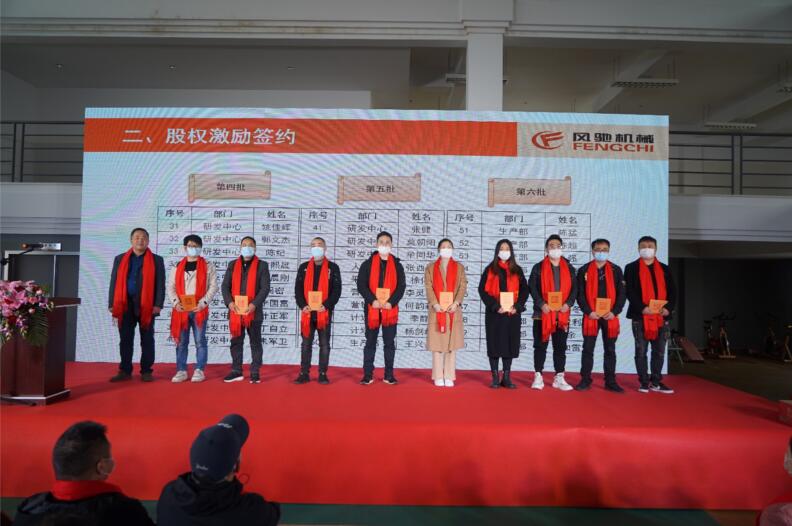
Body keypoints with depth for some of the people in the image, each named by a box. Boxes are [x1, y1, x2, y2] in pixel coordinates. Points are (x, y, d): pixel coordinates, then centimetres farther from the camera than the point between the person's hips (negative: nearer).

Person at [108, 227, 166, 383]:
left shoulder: (156, 260, 5)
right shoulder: (120, 259, 13)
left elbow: (160, 284, 0)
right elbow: (114, 282, 11)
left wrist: (158, 304, -9)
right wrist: (112, 304, 3)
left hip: (147, 305, -2)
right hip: (125, 305, 2)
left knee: (147, 340, 3)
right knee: (125, 339, 7)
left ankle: (146, 371, 10)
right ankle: (125, 371, 15)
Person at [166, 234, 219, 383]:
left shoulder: (207, 266, 4)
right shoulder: (177, 267, 12)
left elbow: (213, 286, -2)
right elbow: (171, 287, 9)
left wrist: (203, 302, -13)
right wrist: (175, 302, -8)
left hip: (199, 309, -3)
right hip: (181, 309, 3)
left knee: (200, 341, 1)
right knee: (181, 342, 6)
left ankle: (199, 371, 8)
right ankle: (181, 371, 13)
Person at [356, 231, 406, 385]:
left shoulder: (397, 265, 8)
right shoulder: (367, 264, 5)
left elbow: (401, 286, 2)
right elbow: (361, 285, -2)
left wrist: (391, 302, -12)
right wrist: (372, 300, -15)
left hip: (390, 309, 1)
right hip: (371, 308, -1)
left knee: (389, 343, 6)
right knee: (370, 342, 5)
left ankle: (389, 375, 14)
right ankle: (368, 375, 11)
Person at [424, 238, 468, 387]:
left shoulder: (459, 267, 11)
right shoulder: (431, 267, 10)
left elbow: (463, 286, 2)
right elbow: (428, 287, 0)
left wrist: (456, 303, -13)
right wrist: (435, 304, -15)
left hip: (453, 310, 1)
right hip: (437, 310, 0)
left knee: (452, 343, 1)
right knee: (437, 343, 0)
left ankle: (449, 376, 7)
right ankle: (438, 376, 5)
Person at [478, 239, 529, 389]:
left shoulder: (517, 270, 10)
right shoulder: (490, 270, 3)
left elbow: (524, 290, 7)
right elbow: (483, 290, -4)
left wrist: (517, 307, -8)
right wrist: (495, 306, -14)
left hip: (512, 313, 2)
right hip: (494, 313, -2)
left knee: (510, 344, 4)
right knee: (494, 344, 0)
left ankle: (506, 378, 13)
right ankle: (495, 378, 8)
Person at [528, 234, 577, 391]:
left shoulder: (569, 268, 11)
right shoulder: (538, 267, 3)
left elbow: (574, 288, 7)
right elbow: (532, 288, -4)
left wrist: (568, 304, -9)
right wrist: (541, 304, -17)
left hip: (562, 314, 3)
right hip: (542, 313, -2)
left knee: (560, 347, 7)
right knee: (540, 346, 2)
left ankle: (559, 378, 15)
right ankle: (538, 377, 9)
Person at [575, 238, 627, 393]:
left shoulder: (616, 270, 7)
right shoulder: (584, 270, 3)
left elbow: (622, 293, 3)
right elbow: (580, 294, 0)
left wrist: (614, 312, -8)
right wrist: (588, 312, -11)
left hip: (610, 316, 1)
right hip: (591, 316, -1)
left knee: (610, 350, 8)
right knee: (588, 349, 3)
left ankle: (610, 381, 17)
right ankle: (585, 380, 11)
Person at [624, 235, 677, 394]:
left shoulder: (664, 269, 14)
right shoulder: (631, 268, 2)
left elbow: (672, 291, 8)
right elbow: (630, 291, -7)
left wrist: (668, 308, -9)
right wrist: (642, 308, -19)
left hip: (661, 317, 4)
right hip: (640, 316, -3)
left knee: (659, 351, 8)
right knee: (641, 351, 2)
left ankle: (656, 382, 17)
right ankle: (644, 382, 10)